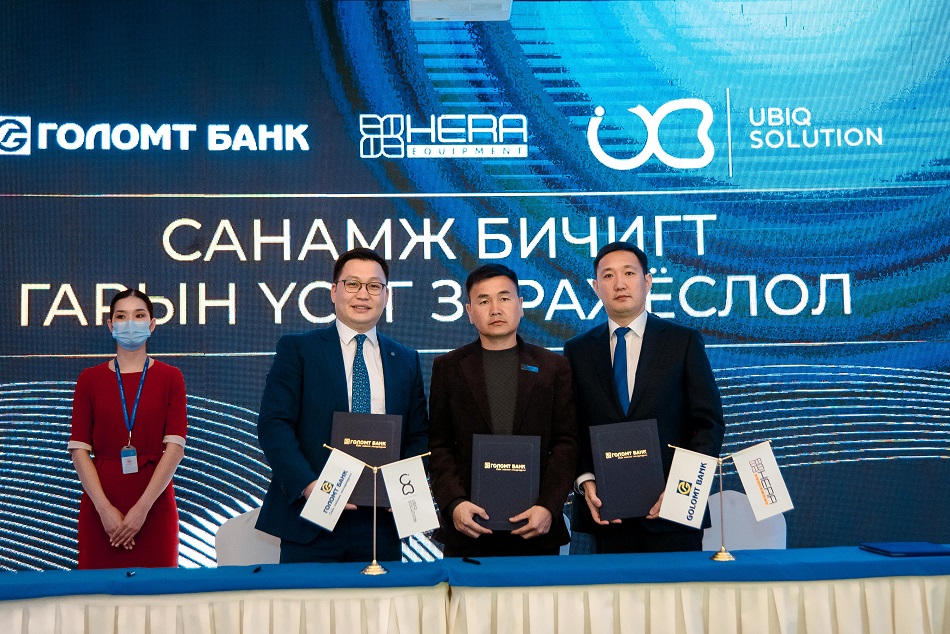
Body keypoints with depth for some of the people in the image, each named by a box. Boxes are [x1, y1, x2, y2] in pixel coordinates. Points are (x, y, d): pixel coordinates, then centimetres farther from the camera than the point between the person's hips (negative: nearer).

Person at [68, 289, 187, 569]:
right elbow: (79, 448, 1)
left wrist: (142, 507, -13)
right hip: (100, 509, 1)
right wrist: (104, 508, -11)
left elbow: (175, 447, -4)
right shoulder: (90, 379, 7)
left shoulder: (170, 377, 4)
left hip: (154, 506, -1)